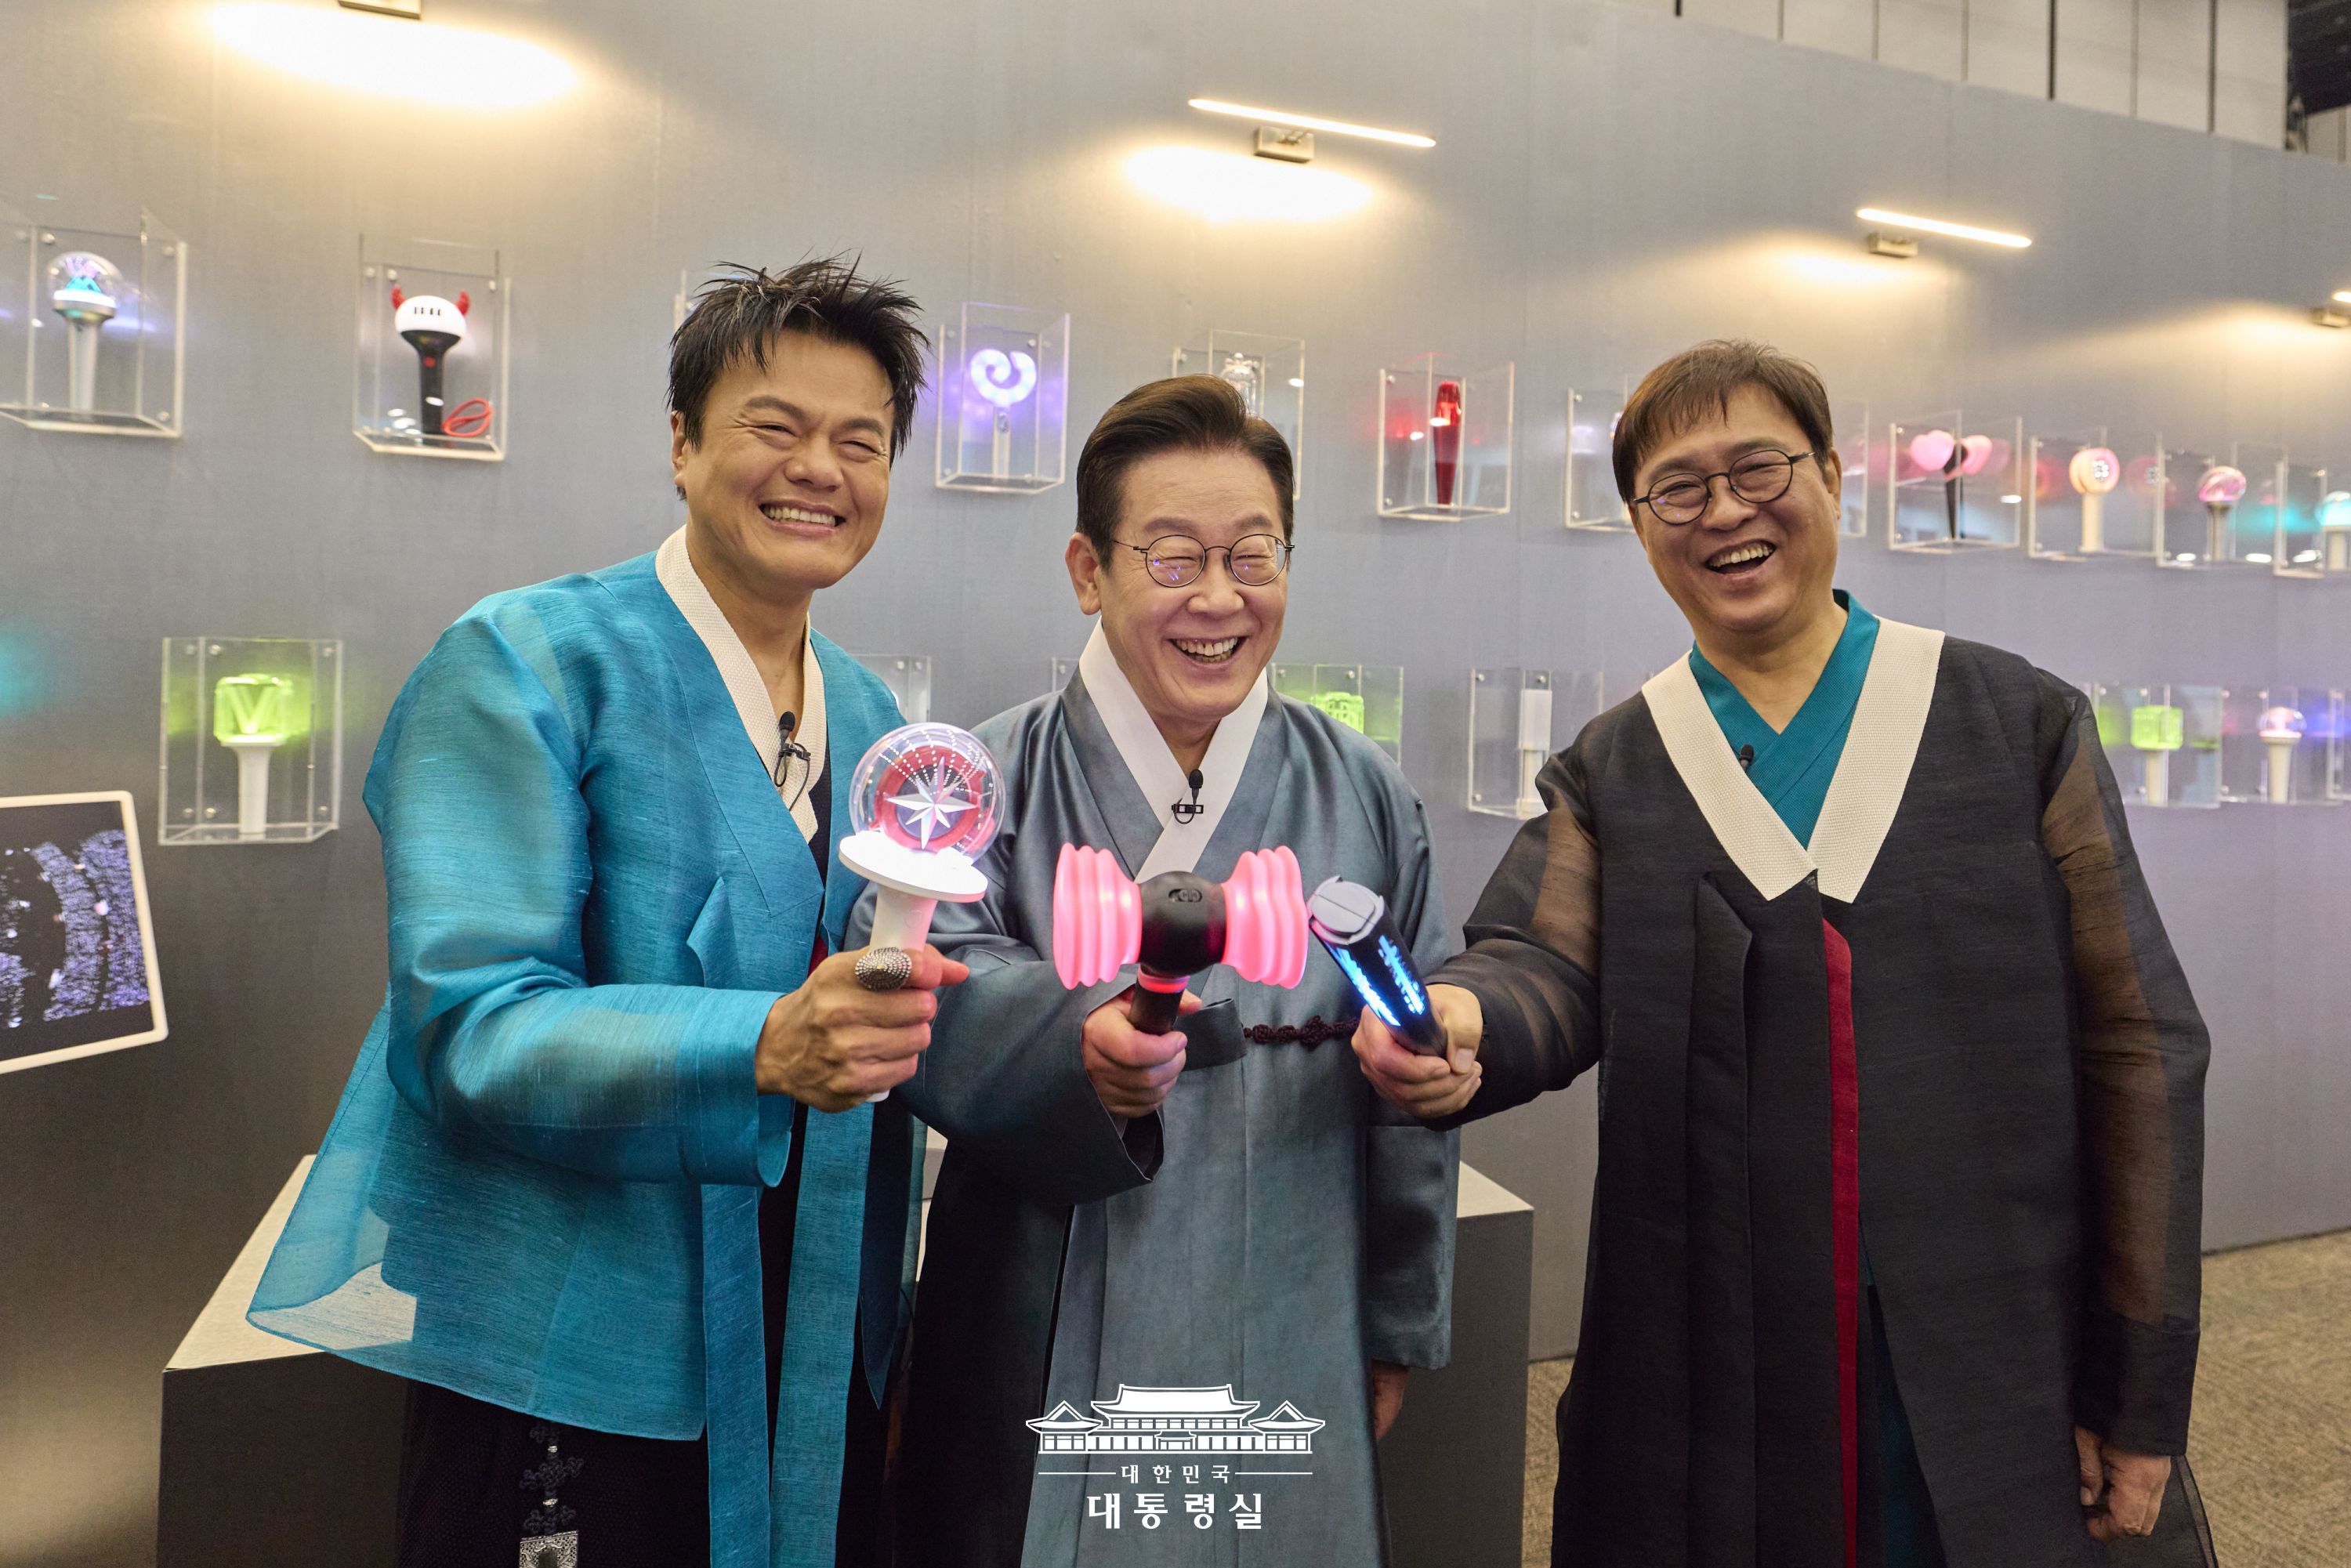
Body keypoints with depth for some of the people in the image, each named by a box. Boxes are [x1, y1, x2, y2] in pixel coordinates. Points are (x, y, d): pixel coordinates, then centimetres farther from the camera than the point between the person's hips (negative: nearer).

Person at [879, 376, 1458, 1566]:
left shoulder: (1363, 796, 1)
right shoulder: (987, 784, -4)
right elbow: (944, 999, -19)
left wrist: (1397, 1329, 11)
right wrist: (1079, 1049, -40)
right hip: (1046, 1353, -1)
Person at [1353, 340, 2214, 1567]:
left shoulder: (2018, 725, 0)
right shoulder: (1608, 775, 4)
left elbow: (2135, 1040, -1)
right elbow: (1549, 967, -12)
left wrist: (2141, 1396, -3)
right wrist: (1466, 1021, -37)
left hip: (2006, 1390, 0)